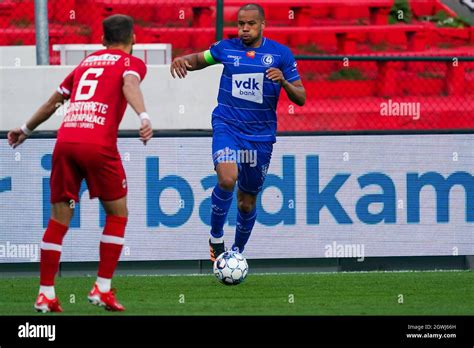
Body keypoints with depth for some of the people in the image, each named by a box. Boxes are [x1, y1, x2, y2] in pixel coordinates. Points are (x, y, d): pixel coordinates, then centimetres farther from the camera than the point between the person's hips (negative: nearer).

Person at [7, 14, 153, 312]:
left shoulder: (87, 62, 27)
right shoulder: (132, 63, 12)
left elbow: (54, 101, 36)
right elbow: (130, 85, -12)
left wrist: (26, 130, 49)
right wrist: (144, 117, -29)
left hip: (65, 141, 4)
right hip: (99, 143, -4)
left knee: (59, 219, 9)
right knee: (117, 214, 12)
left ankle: (46, 294, 4)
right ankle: (102, 289, 6)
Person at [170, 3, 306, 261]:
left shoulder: (280, 54, 0)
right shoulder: (226, 48, 2)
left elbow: (300, 98, 0)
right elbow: (200, 59, 21)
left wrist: (283, 81, -21)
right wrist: (182, 60, -2)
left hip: (261, 135, 1)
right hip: (227, 126, -1)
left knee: (247, 201, 10)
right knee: (227, 178, -29)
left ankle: (237, 252, 34)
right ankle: (216, 236, -7)